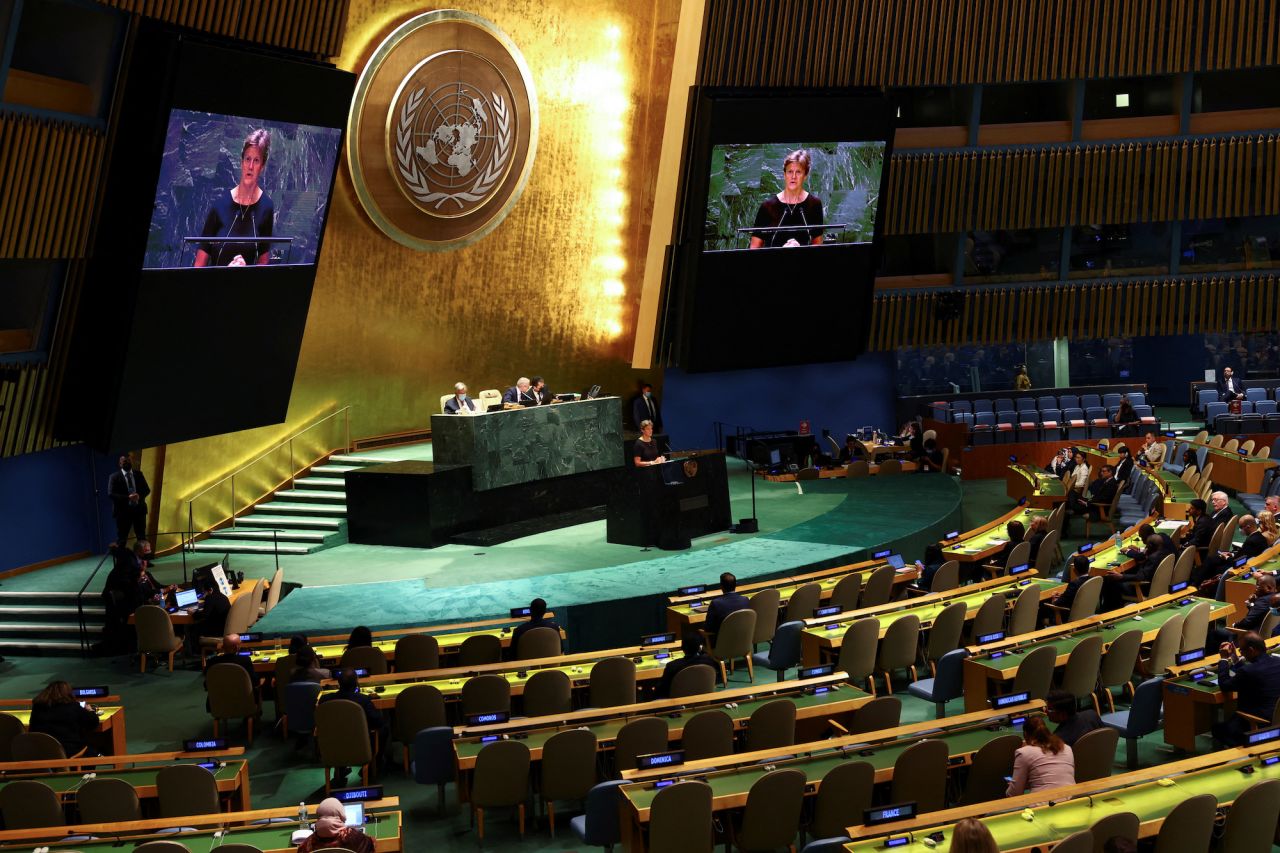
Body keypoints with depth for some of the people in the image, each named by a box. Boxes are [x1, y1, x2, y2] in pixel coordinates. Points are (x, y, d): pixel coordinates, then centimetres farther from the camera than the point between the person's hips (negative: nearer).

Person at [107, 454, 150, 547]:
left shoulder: (139, 474, 10)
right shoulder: (114, 476, -2)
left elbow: (147, 489, 9)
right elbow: (110, 494, -11)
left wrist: (139, 496, -14)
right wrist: (127, 497, -23)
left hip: (139, 509, 4)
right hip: (123, 511, -4)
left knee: (142, 537, 6)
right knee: (121, 539, 1)